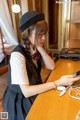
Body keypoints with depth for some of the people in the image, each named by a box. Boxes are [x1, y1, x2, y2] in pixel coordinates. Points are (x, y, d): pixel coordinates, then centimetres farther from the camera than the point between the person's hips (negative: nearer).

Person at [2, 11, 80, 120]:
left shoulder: (35, 50, -2)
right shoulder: (18, 55, -27)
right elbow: (26, 91, -30)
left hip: (35, 92, 6)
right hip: (20, 101, -6)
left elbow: (51, 66, -6)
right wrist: (59, 82, -31)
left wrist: (41, 49, -19)